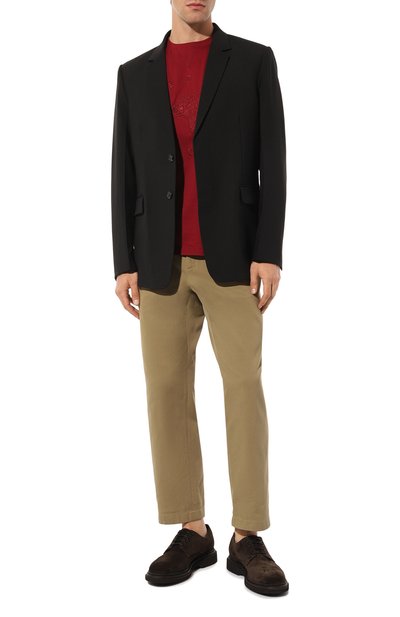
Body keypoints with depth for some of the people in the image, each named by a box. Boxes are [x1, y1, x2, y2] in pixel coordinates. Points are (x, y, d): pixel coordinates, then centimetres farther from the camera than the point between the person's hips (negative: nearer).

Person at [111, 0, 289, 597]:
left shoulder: (254, 60, 5)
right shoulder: (135, 74, 12)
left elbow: (273, 163, -2)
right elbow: (125, 175, 8)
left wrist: (269, 253, -12)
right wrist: (124, 263, 0)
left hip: (232, 257, -2)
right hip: (162, 262, 3)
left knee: (245, 388, -7)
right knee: (168, 392, 0)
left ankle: (248, 539, 3)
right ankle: (192, 533, 10)